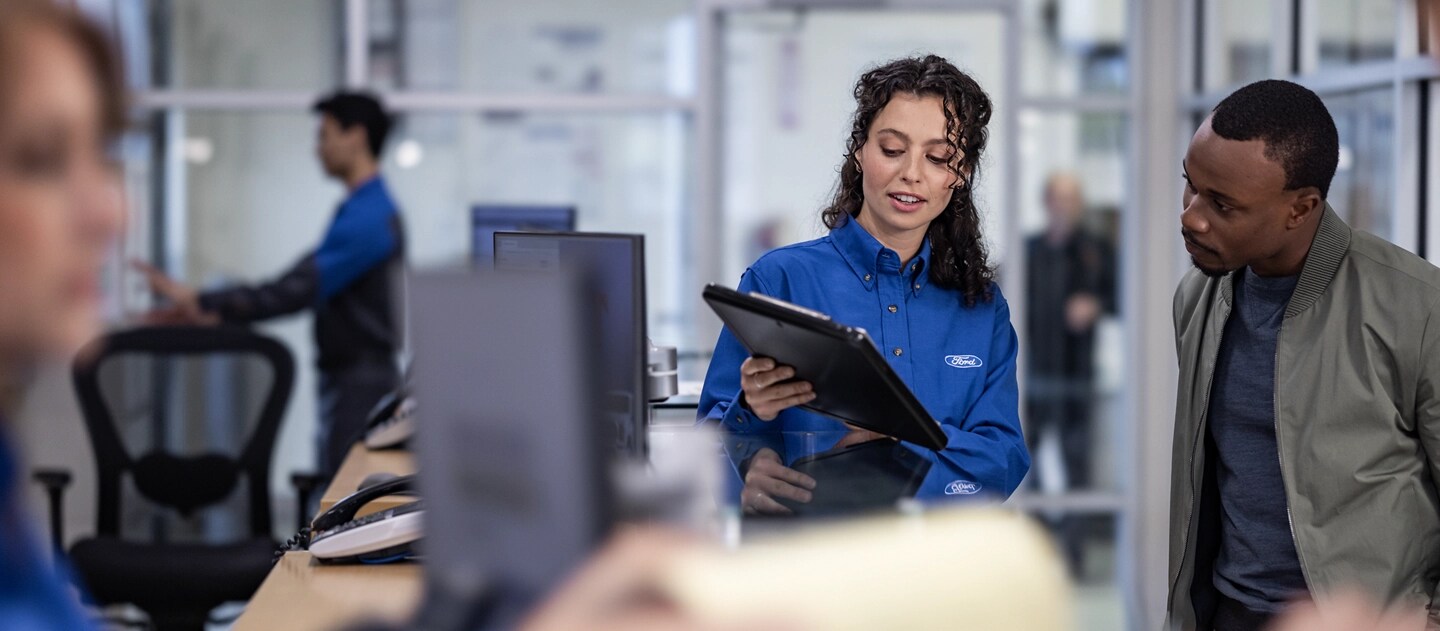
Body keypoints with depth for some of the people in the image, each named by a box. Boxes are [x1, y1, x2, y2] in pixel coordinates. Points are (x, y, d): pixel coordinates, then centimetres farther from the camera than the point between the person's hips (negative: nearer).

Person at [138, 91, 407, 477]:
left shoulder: (366, 217, -17)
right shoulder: (374, 208, 16)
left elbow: (297, 290, -25)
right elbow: (307, 286, 16)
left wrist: (203, 303, -25)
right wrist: (214, 312, 8)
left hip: (358, 384, -10)